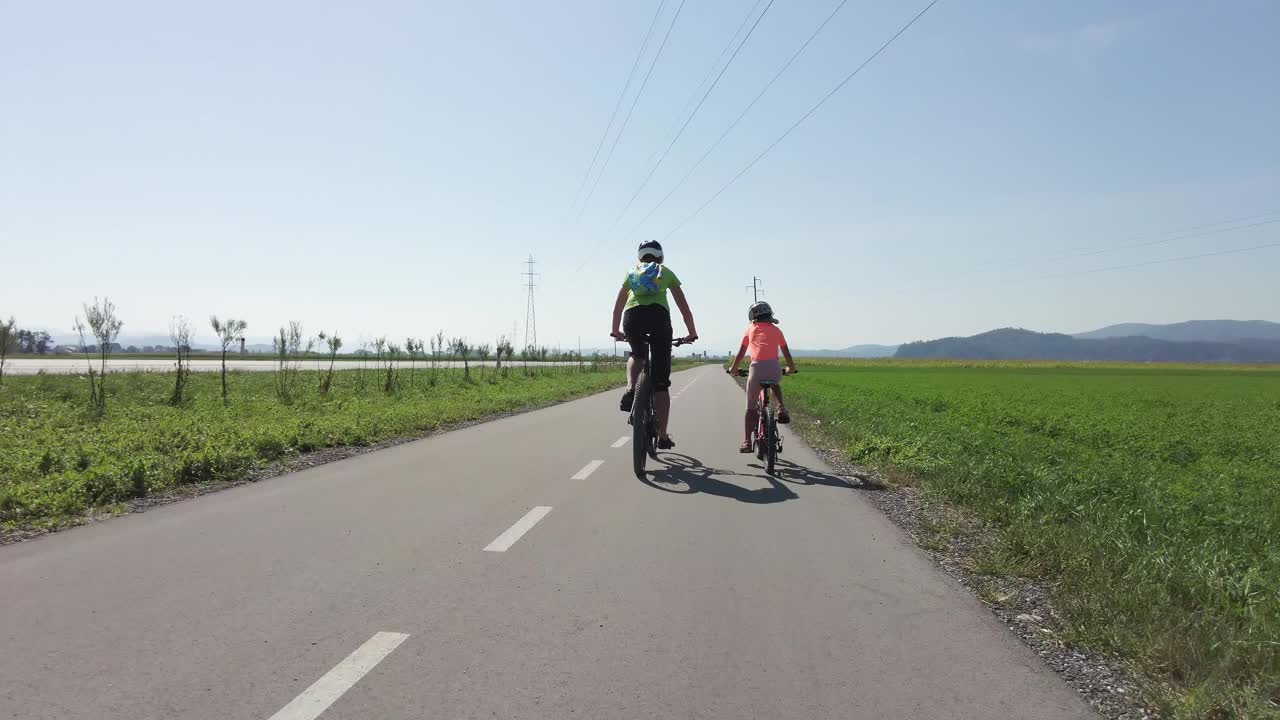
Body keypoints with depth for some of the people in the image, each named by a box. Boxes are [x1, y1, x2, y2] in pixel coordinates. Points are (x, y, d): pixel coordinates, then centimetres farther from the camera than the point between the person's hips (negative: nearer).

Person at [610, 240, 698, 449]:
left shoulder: (632, 272, 31)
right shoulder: (666, 272, 27)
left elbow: (618, 306, 37)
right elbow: (684, 307, 27)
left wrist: (616, 330, 50)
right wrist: (692, 332, 36)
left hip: (632, 316, 2)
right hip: (659, 314, -2)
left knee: (637, 355, 34)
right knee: (661, 381, 4)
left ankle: (630, 390, 5)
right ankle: (663, 436, 4)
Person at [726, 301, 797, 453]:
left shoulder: (751, 329, 17)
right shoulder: (776, 330, 20)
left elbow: (741, 353, 20)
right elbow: (786, 352, 25)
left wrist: (733, 369, 34)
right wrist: (791, 368, 42)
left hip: (757, 367, -2)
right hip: (775, 367, 2)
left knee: (750, 407, 9)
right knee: (776, 385, 38)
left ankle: (747, 442, 6)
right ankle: (781, 408, 13)